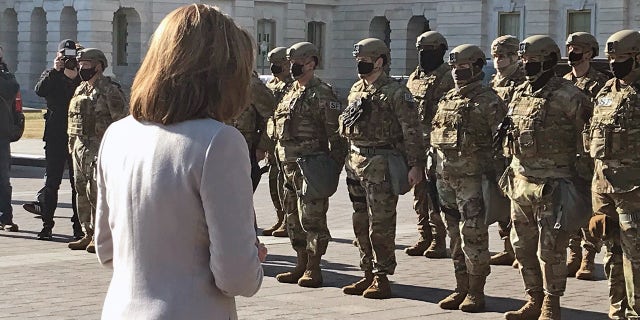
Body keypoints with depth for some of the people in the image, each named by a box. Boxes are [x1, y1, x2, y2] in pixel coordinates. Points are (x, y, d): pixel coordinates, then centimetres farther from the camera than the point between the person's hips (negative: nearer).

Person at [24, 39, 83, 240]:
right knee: (51, 180, 1)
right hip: (55, 136, 1)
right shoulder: (51, 76, 11)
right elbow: (40, 90, -9)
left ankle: (79, 226, 5)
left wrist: (74, 79, -14)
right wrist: (55, 71, -13)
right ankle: (47, 225, 4)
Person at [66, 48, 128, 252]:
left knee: (96, 193, -10)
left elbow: (122, 122, -11)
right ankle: (88, 235, 17)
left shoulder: (110, 91, -8)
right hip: (80, 148, 8)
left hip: (99, 149, -8)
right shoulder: (80, 91, 17)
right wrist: (72, 144, 17)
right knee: (82, 192, 10)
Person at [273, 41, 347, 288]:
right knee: (294, 218, 13)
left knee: (312, 217, -6)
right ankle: (301, 266, 22)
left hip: (311, 166, -9)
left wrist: (334, 166, -16)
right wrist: (283, 160, 20)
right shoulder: (291, 94, 17)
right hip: (290, 164, 9)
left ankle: (313, 269, -1)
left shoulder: (322, 95, -10)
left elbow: (335, 133, -13)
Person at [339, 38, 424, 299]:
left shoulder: (395, 93, -10)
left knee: (380, 224, -5)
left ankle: (382, 279, 1)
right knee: (361, 223, 12)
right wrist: (348, 158, 17)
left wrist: (416, 165, -17)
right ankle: (368, 274, 22)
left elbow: (411, 131, -13)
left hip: (381, 164, -8)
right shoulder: (356, 90, 14)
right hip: (356, 161, 8)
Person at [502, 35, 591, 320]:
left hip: (551, 185, -7)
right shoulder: (520, 94, 10)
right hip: (520, 181, 7)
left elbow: (586, 138, -6)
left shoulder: (567, 97, -12)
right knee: (523, 246, 12)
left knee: (550, 250, -1)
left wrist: (580, 176, -4)